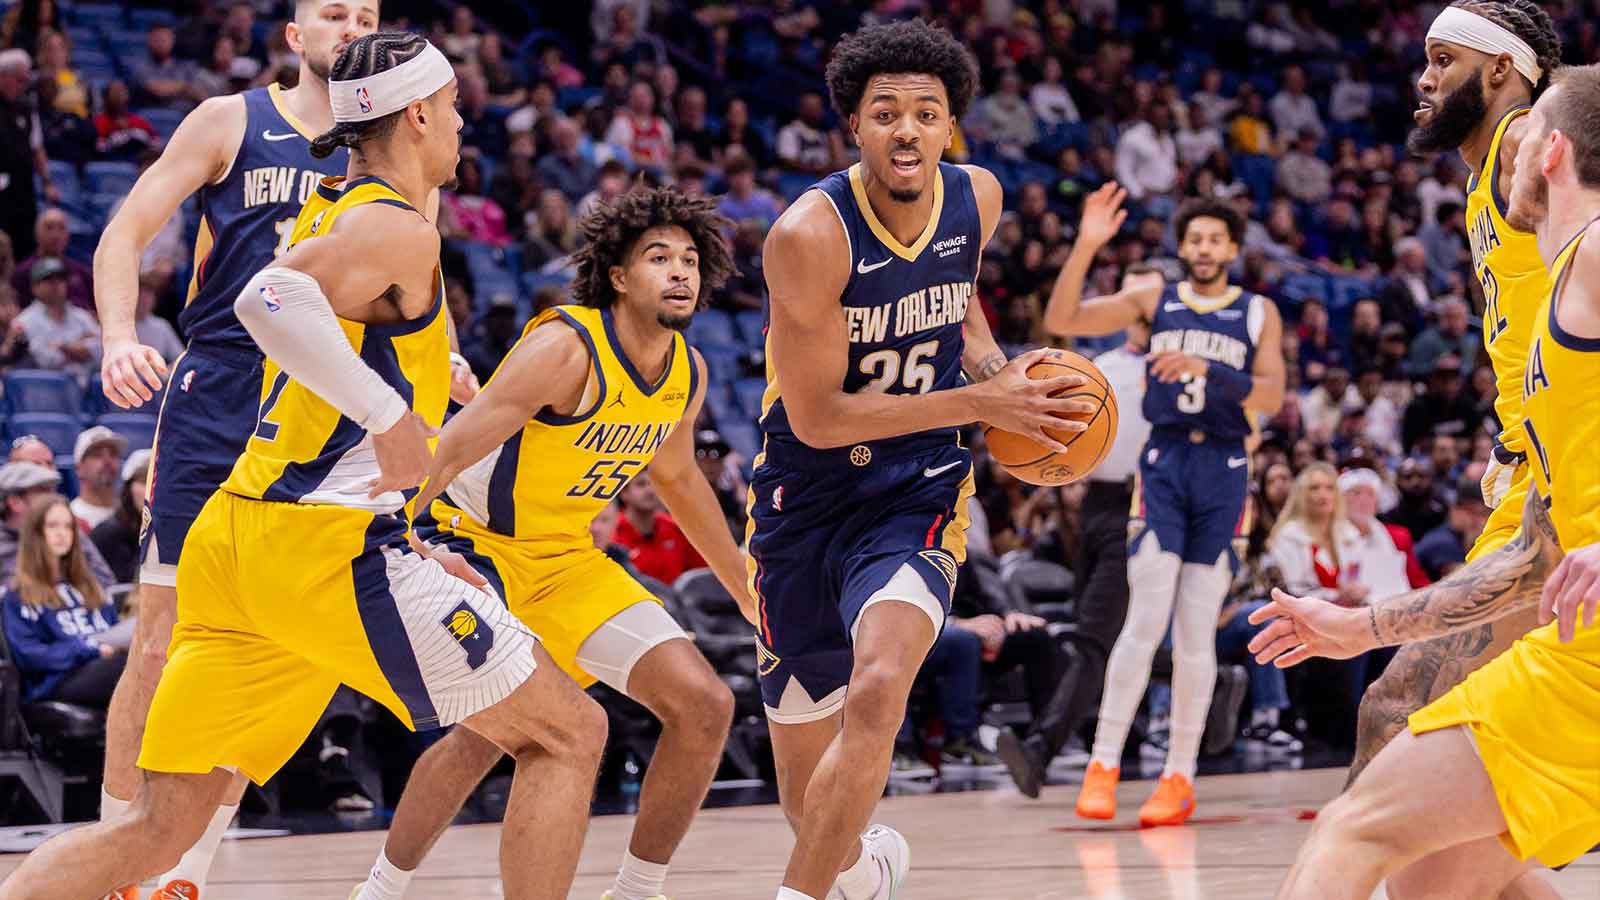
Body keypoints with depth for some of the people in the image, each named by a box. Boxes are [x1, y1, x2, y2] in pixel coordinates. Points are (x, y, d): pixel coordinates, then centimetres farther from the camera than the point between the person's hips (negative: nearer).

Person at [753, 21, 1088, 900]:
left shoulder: (978, 198, -4)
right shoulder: (810, 234, -21)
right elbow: (816, 416, -21)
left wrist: (995, 366, -1)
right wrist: (981, 401, -22)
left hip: (916, 491, 2)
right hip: (806, 498, -2)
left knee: (877, 690, -30)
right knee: (808, 790, 12)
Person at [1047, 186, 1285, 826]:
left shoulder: (1258, 313, 7)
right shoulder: (1155, 300, 7)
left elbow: (1271, 397, -6)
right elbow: (1061, 321, -2)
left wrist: (1207, 369, -20)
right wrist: (1087, 245, -15)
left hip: (1224, 468, 1)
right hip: (1164, 462, 0)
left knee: (1197, 632, 1)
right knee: (1146, 621, -11)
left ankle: (1179, 777, 8)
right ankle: (1103, 765, -6)